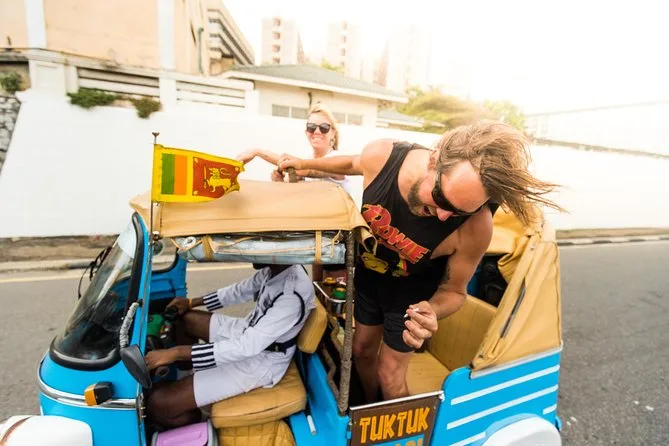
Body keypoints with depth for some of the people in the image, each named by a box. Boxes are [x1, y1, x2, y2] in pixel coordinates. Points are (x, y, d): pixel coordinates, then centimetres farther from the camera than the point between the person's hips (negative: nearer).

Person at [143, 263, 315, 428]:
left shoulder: (293, 295, -35)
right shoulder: (274, 268, -10)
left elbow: (246, 347, -33)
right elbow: (240, 290, 7)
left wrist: (176, 352, -29)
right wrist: (191, 302, 6)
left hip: (259, 362, -8)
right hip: (249, 331, 9)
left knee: (158, 402, -12)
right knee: (180, 316, 18)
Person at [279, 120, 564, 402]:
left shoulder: (475, 227, -36)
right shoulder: (380, 155, -30)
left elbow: (453, 291, -17)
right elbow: (354, 164, -3)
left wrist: (431, 313, -39)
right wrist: (305, 164, 11)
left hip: (412, 292, -3)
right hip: (368, 274, 4)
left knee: (389, 375, 10)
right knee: (362, 351, 23)